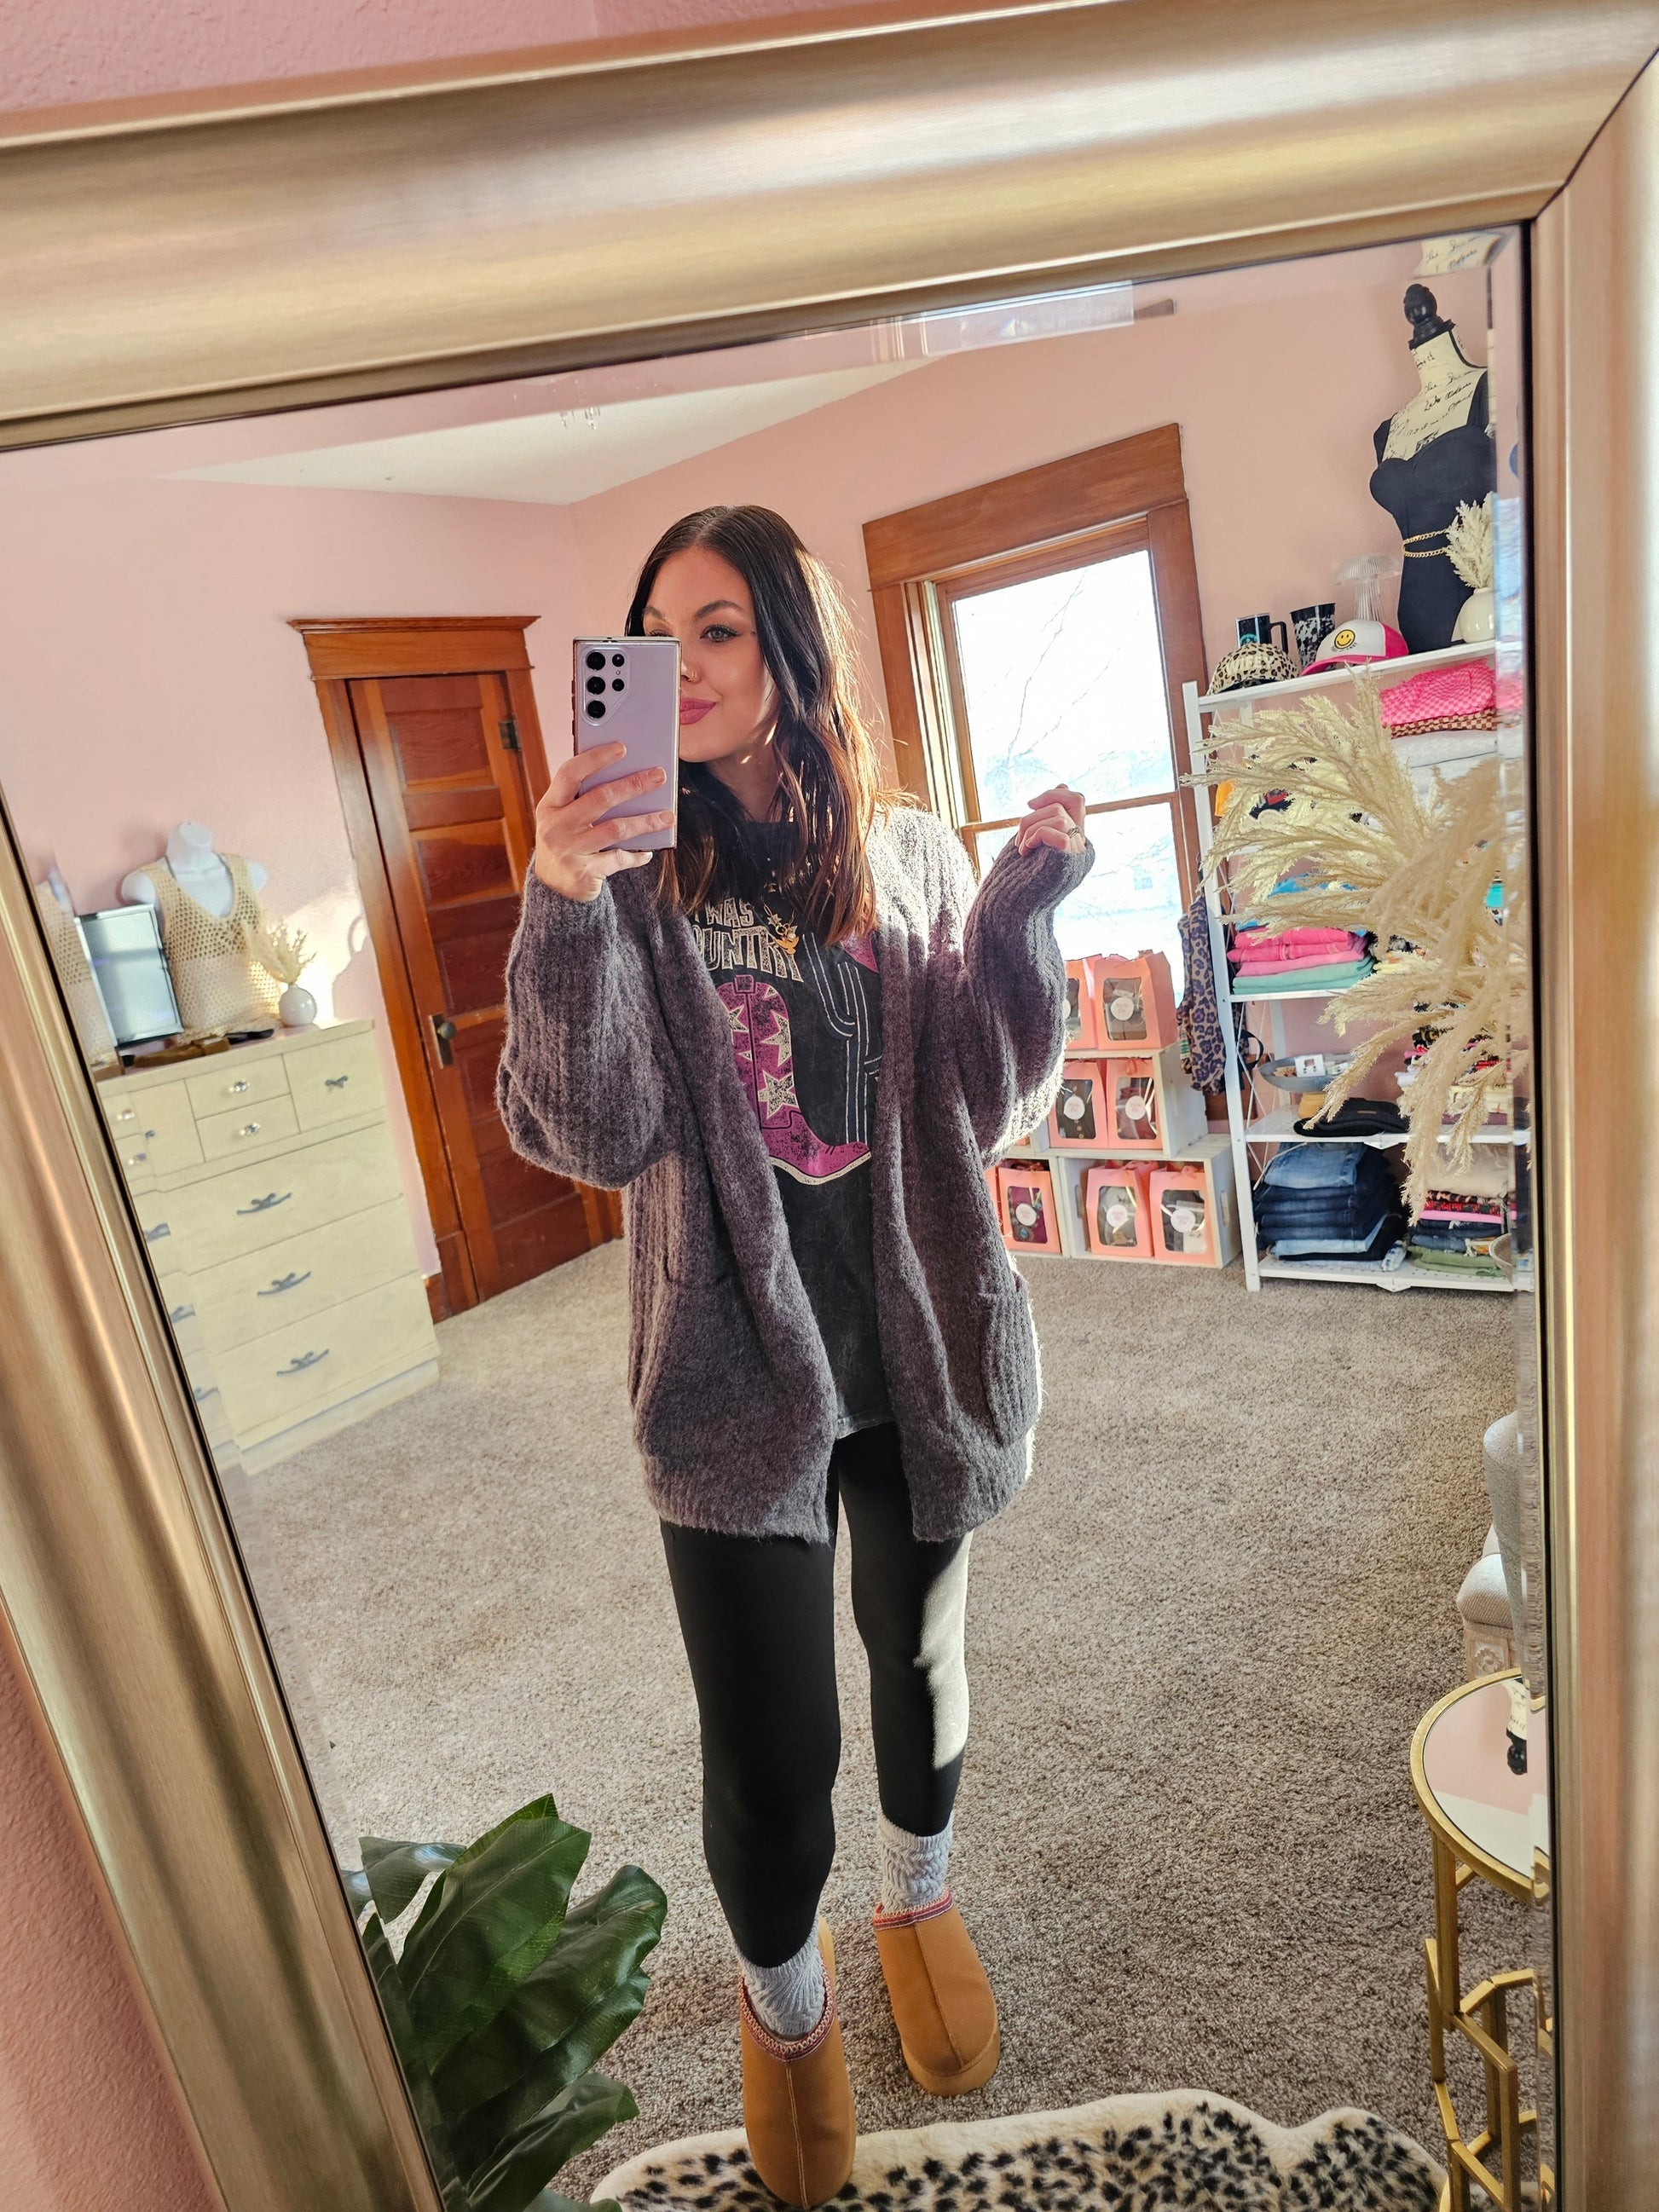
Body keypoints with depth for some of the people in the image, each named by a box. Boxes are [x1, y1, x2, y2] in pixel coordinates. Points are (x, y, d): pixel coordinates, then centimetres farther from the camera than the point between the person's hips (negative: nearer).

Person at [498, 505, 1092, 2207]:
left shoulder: (909, 854, 0)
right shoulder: (631, 864, -5)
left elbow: (989, 1112, -3)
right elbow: (591, 1136, -16)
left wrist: (1024, 914, -15)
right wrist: (566, 908, -29)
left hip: (917, 1349, 3)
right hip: (737, 1366, -2)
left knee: (920, 1657, 23)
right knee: (770, 1755, 8)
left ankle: (920, 1900, 57)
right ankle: (783, 2004, 44)